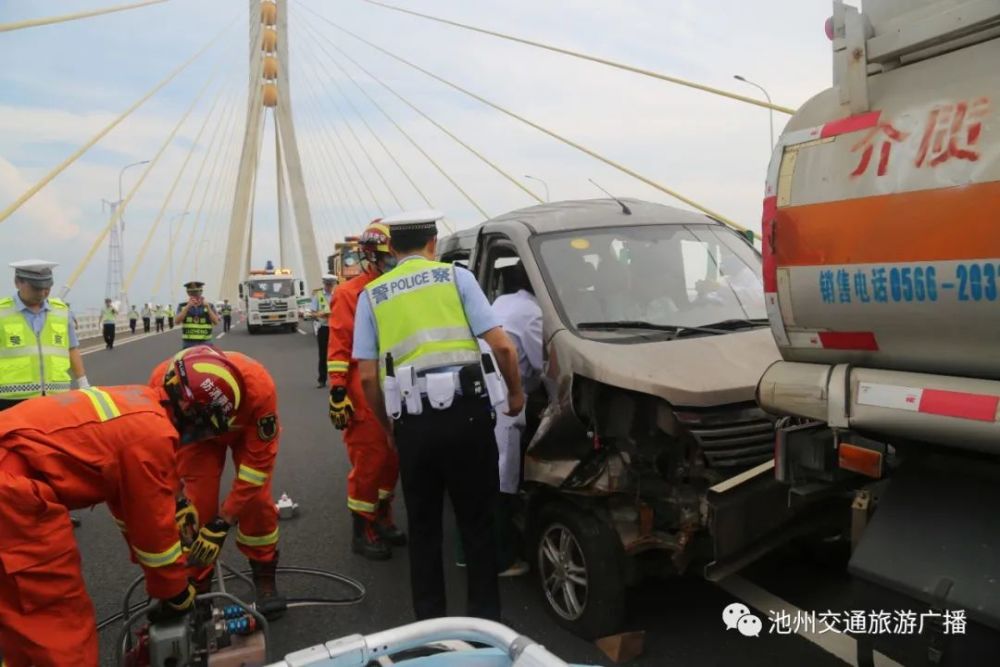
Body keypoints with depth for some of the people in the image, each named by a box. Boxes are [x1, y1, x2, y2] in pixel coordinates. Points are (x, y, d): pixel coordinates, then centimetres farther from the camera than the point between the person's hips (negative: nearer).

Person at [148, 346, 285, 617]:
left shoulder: (258, 387, -44)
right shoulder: (162, 383, -38)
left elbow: (259, 457, -30)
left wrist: (226, 516, -27)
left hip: (249, 427, -1)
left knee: (256, 500, -12)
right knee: (197, 504, -8)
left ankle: (265, 577, 9)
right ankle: (197, 583, 12)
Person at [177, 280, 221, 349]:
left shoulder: (209, 306, 5)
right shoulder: (183, 306, 6)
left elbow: (216, 322, -7)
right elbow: (178, 320, -10)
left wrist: (207, 307, -17)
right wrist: (188, 306, -20)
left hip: (205, 345, 0)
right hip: (188, 345, 0)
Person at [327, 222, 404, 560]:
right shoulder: (349, 294, -7)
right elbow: (338, 348, -12)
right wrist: (337, 393, -17)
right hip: (364, 399, -7)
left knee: (392, 460, 14)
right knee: (367, 464, -2)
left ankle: (382, 519, 30)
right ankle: (363, 532, 12)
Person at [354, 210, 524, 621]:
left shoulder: (372, 294, 11)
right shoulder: (456, 276, 6)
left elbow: (367, 376, 5)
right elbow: (501, 346, -1)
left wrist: (387, 425, 18)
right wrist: (515, 393, 15)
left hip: (412, 421, 1)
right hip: (466, 411, -1)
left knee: (423, 526, 17)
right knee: (478, 521, 14)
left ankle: (430, 621, 27)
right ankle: (485, 616, 23)